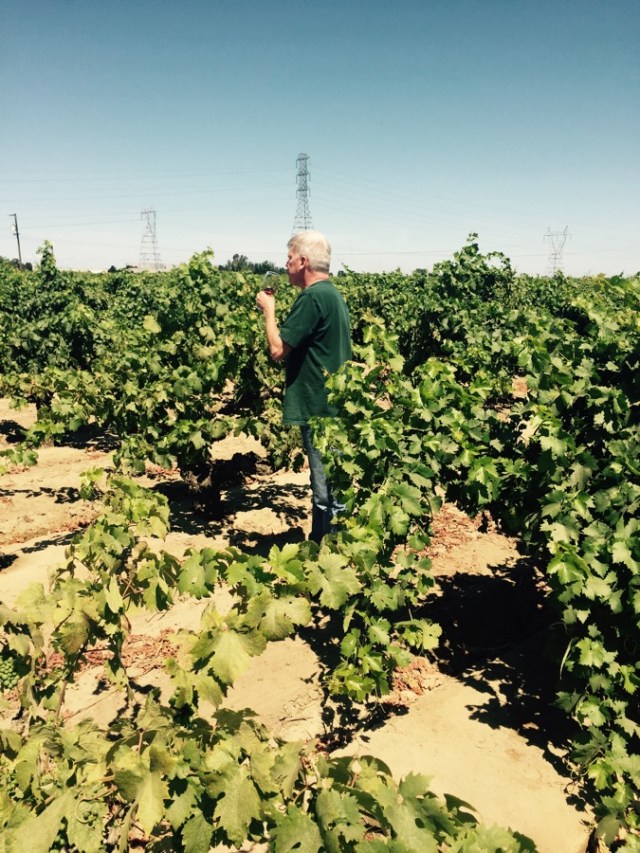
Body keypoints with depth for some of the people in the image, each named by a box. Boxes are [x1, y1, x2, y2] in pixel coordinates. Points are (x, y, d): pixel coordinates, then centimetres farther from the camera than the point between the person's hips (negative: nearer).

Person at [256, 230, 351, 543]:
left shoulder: (312, 297, -17)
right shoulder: (334, 293, 14)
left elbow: (278, 349, -17)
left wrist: (268, 309, -4)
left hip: (318, 408, -10)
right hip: (336, 405, 10)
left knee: (325, 486, -2)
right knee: (333, 484, 17)